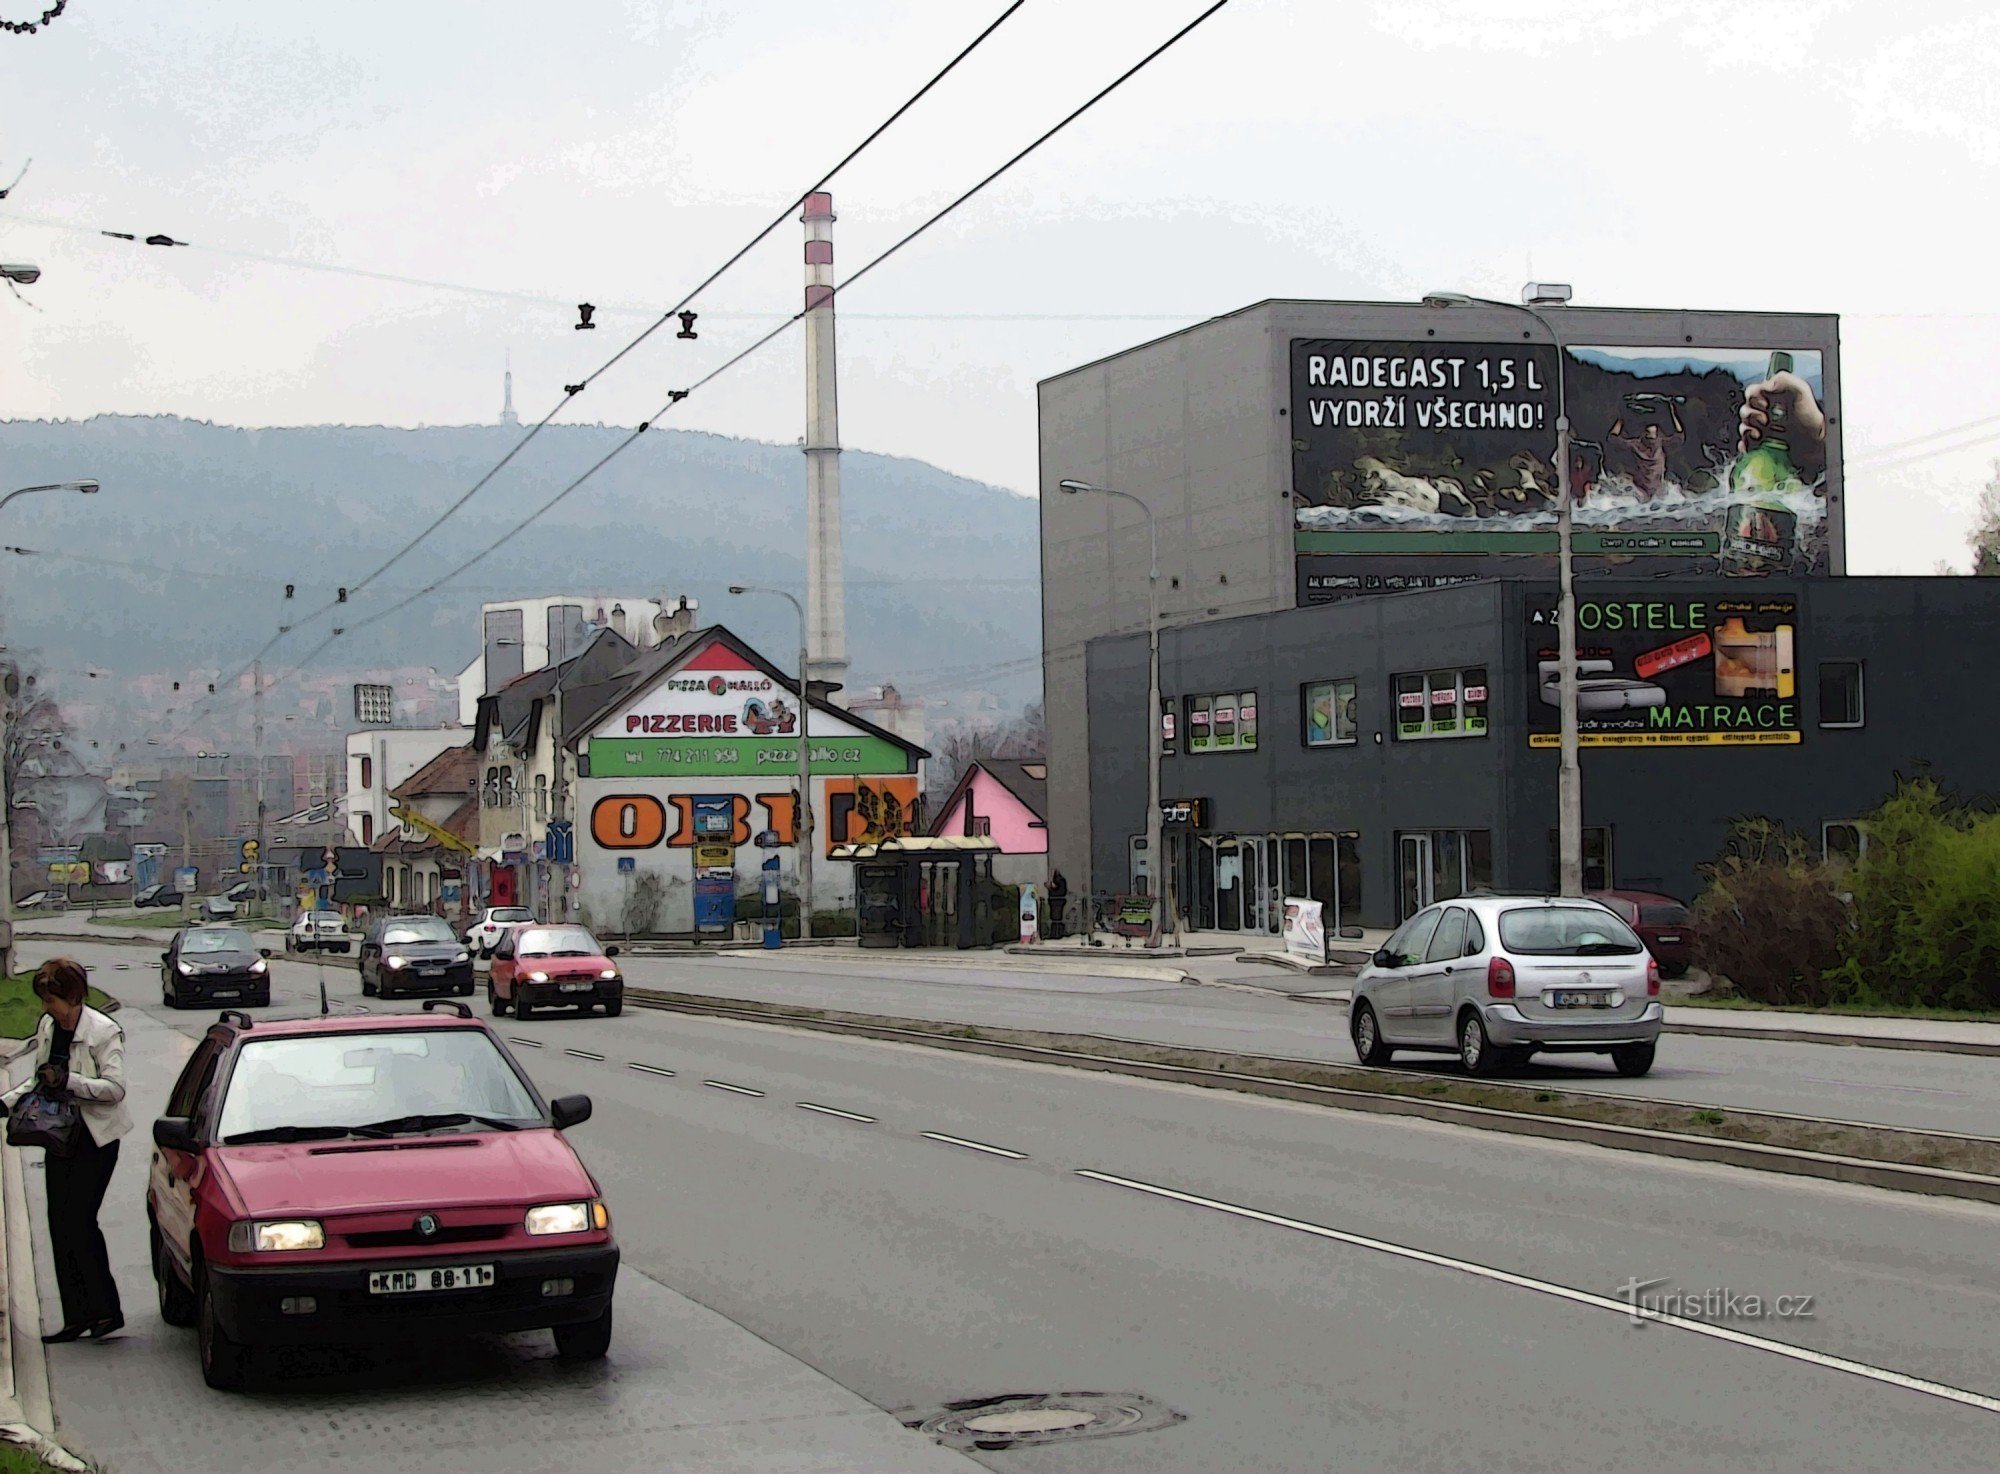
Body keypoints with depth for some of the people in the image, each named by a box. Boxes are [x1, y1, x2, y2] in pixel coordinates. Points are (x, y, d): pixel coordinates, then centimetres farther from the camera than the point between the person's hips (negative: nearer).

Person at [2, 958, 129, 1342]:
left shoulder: (103, 1032, -13)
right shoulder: (47, 1027, 7)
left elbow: (115, 1088, -18)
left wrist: (68, 1080, -27)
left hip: (95, 1138, -7)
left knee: (78, 1221, -12)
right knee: (60, 1225, 4)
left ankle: (106, 1309, -2)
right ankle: (76, 1317, 10)